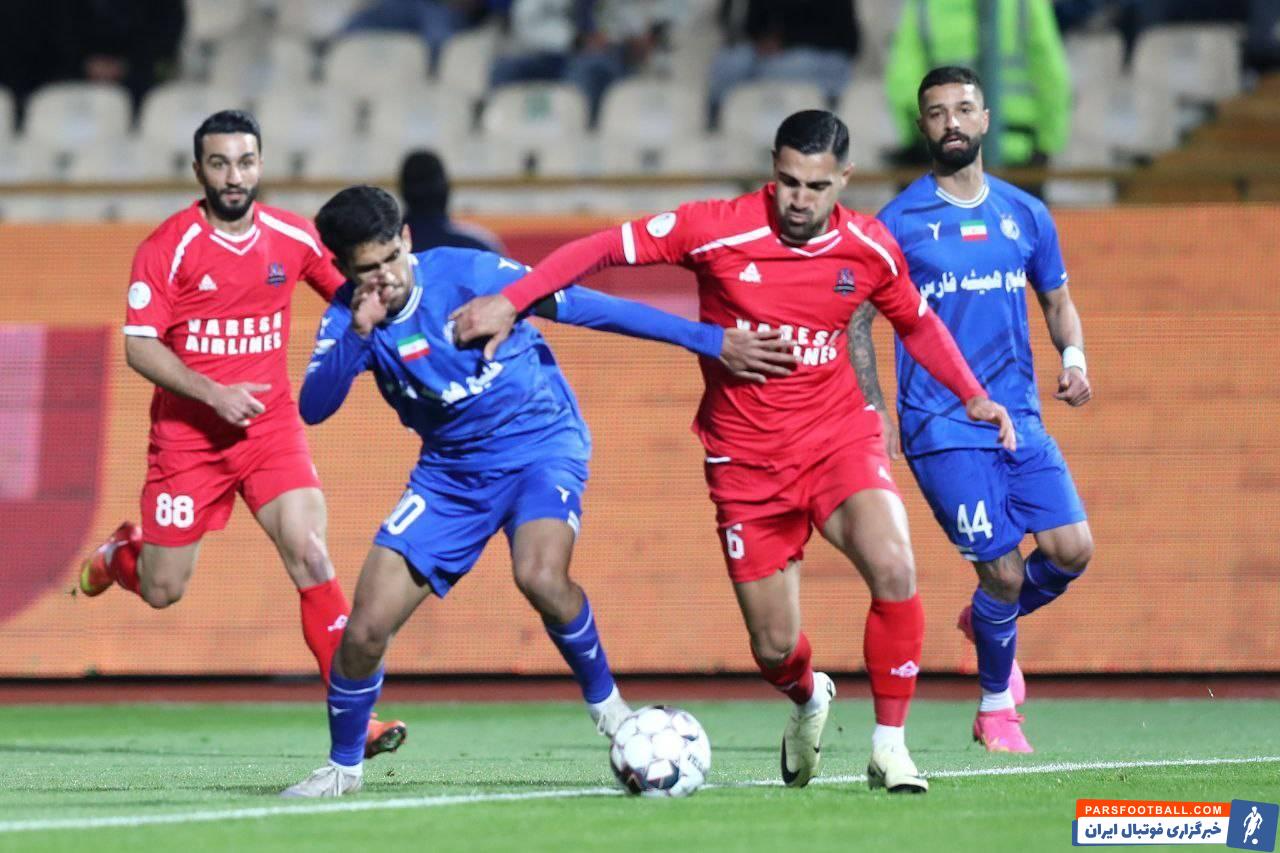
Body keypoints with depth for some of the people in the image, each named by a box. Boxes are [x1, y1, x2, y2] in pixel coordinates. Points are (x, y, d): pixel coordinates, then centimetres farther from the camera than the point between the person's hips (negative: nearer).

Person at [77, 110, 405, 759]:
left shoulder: (293, 237, 1)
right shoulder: (168, 247, -9)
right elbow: (138, 345, -11)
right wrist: (213, 393, -22)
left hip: (270, 425, 2)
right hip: (186, 433, -2)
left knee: (309, 554, -17)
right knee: (161, 591, 4)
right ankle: (119, 554, 42)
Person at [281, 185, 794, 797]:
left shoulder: (464, 274, -19)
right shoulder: (348, 317, -7)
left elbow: (583, 306, -17)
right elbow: (313, 409, -18)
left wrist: (710, 340, -16)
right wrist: (356, 335, -35)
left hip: (540, 443, -4)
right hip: (450, 468, 4)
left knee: (540, 576, -35)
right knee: (365, 628, -7)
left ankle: (606, 704, -9)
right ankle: (342, 769, 17)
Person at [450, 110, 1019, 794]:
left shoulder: (870, 249, -4)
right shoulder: (719, 230, -14)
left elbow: (917, 323, 16)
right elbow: (604, 249, -8)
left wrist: (972, 395, 6)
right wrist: (511, 301, -14)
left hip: (837, 437, 1)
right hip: (746, 460, -1)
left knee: (894, 570, -27)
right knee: (775, 651, 2)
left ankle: (889, 747, -11)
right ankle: (808, 701, 42)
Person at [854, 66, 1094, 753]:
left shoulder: (1025, 215, 11)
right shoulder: (899, 222, -2)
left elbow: (1058, 304, 20)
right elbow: (856, 321, 2)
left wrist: (1074, 359, -1)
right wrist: (873, 411, -7)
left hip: (1021, 418, 4)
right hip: (941, 428, -4)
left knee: (1072, 549, -9)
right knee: (1004, 572, -9)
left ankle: (984, 621, 23)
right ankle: (996, 707, 15)